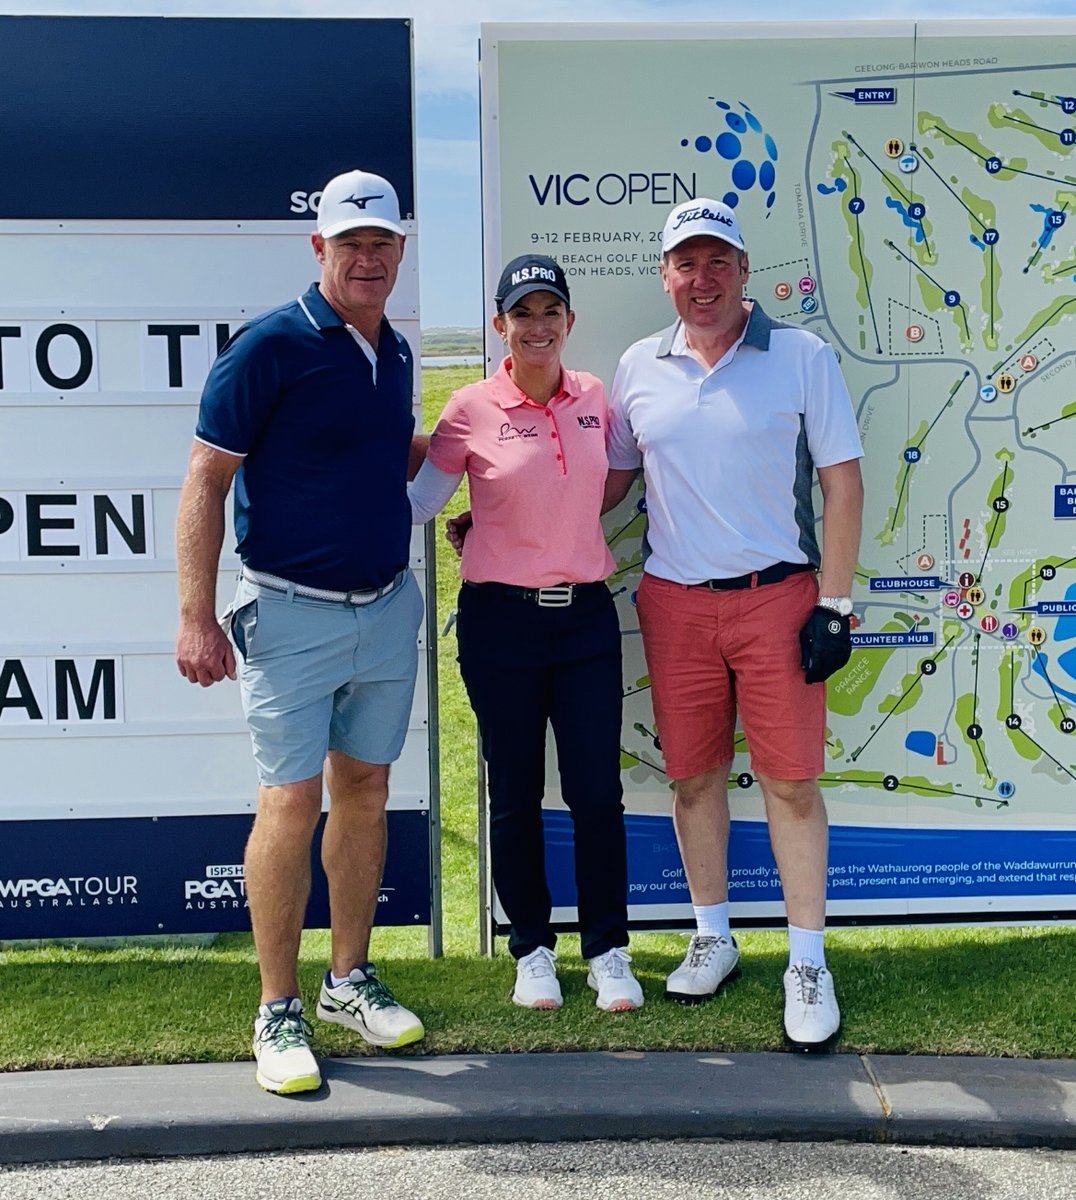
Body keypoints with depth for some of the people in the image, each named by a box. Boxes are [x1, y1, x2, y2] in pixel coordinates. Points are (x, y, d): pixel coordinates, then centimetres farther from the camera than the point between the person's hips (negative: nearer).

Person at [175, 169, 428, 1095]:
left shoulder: (395, 352, 10)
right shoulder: (270, 344, -10)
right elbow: (206, 481, -12)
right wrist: (197, 616, -16)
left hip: (389, 608, 6)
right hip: (291, 611, -6)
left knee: (365, 790, 12)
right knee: (292, 802, -4)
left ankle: (350, 981, 26)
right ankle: (280, 1011, 11)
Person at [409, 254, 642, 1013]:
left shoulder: (595, 398, 3)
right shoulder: (471, 412, -7)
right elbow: (417, 502, 2)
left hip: (586, 613, 2)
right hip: (502, 619, -2)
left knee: (597, 790, 4)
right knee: (516, 794, 8)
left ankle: (608, 950, 20)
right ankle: (533, 949, 26)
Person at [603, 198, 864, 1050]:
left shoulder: (802, 356, 0)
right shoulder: (639, 368, 9)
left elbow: (843, 482, 0)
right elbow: (611, 478, 18)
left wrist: (834, 603, -6)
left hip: (778, 596, -3)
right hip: (674, 602, 3)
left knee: (791, 779, -1)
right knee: (694, 775, 9)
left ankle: (808, 962, 12)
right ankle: (714, 937, 26)